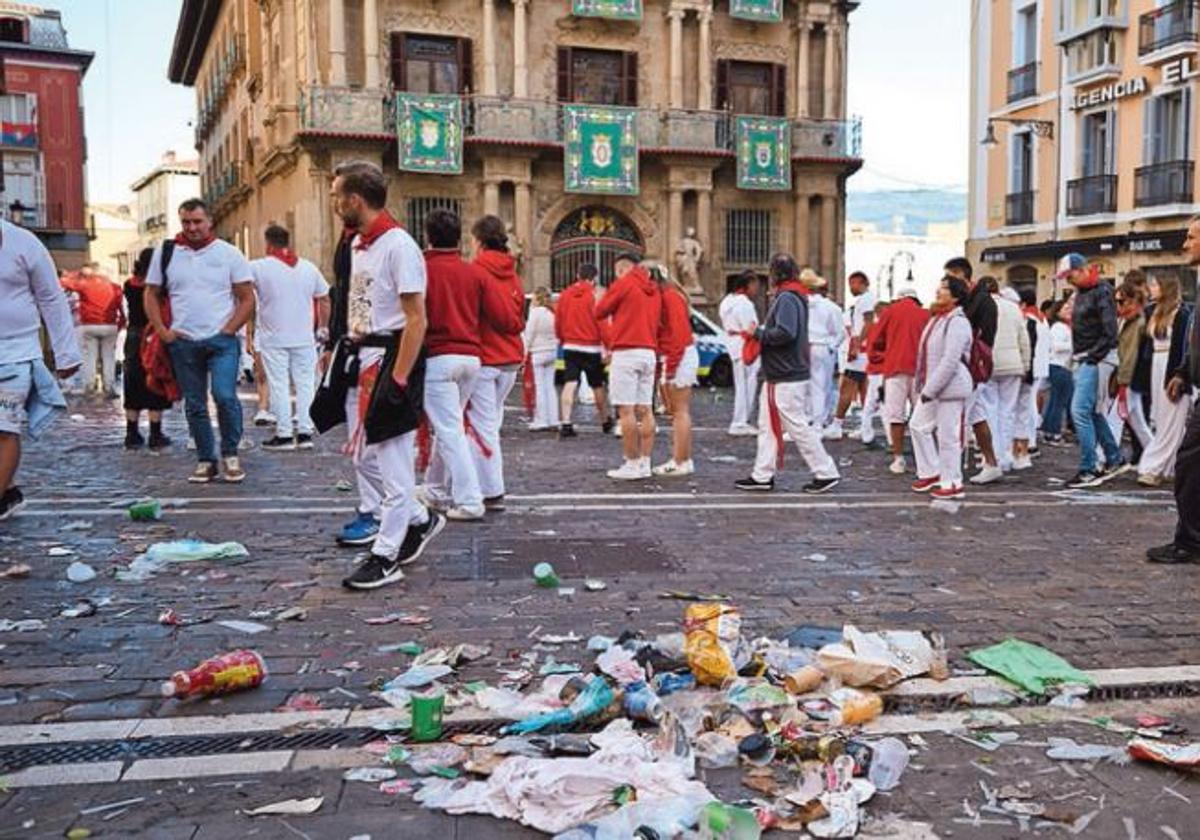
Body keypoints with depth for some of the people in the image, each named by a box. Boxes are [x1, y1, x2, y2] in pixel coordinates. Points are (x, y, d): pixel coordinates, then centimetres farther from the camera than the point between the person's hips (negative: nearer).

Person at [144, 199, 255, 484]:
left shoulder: (229, 253, 2)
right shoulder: (165, 252, 8)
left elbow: (247, 299, 1)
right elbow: (151, 295, 12)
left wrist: (228, 330, -8)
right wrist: (163, 331, 0)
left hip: (221, 341, -3)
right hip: (183, 343, 3)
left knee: (225, 396, -17)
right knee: (194, 405, 8)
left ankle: (230, 454, 2)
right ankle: (206, 460, 19)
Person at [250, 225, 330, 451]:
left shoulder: (258, 267, -6)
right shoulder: (309, 268, 7)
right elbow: (324, 299, 12)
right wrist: (323, 327, 21)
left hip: (273, 339, -3)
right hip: (304, 338, 3)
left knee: (278, 386, 1)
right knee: (305, 384, 8)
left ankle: (284, 434, 2)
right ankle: (305, 432, 8)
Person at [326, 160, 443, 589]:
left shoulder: (398, 246, -14)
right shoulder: (357, 244, 14)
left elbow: (416, 319, -17)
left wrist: (397, 381, -20)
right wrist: (344, 353, 14)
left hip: (388, 359, -10)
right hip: (358, 359, 10)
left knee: (391, 460, -2)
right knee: (364, 457, 14)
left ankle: (386, 556, 6)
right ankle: (419, 519, 30)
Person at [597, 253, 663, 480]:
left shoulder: (624, 283, -5)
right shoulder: (654, 289, 16)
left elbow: (600, 311, 1)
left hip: (626, 352, -7)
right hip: (649, 352, 7)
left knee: (626, 410, -5)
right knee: (645, 410, 8)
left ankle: (632, 464, -6)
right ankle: (645, 463, 10)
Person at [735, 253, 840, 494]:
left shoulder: (787, 298, -16)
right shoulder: (795, 297, 16)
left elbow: (785, 332, -27)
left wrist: (759, 333, -14)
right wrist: (762, 333, 7)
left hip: (786, 378, -10)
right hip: (778, 376, 10)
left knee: (798, 426, -4)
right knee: (768, 426, 12)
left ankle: (826, 473, 3)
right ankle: (762, 476, 17)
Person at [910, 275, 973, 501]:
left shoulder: (957, 322, -16)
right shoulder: (936, 319, 14)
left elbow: (950, 361, -23)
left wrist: (930, 389, -21)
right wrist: (922, 385, 14)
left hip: (951, 388, -10)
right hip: (932, 388, 10)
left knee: (948, 436, -3)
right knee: (918, 425, 14)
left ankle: (952, 484, 8)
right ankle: (930, 472, 26)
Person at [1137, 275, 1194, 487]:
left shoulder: (1181, 312, -9)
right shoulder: (1156, 312, 14)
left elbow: (1179, 348, -13)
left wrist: (1173, 379, -17)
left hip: (1173, 367, -8)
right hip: (1157, 367, 8)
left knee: (1169, 422, -5)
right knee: (1161, 420, 8)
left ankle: (1153, 468, -9)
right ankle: (1168, 468, 13)